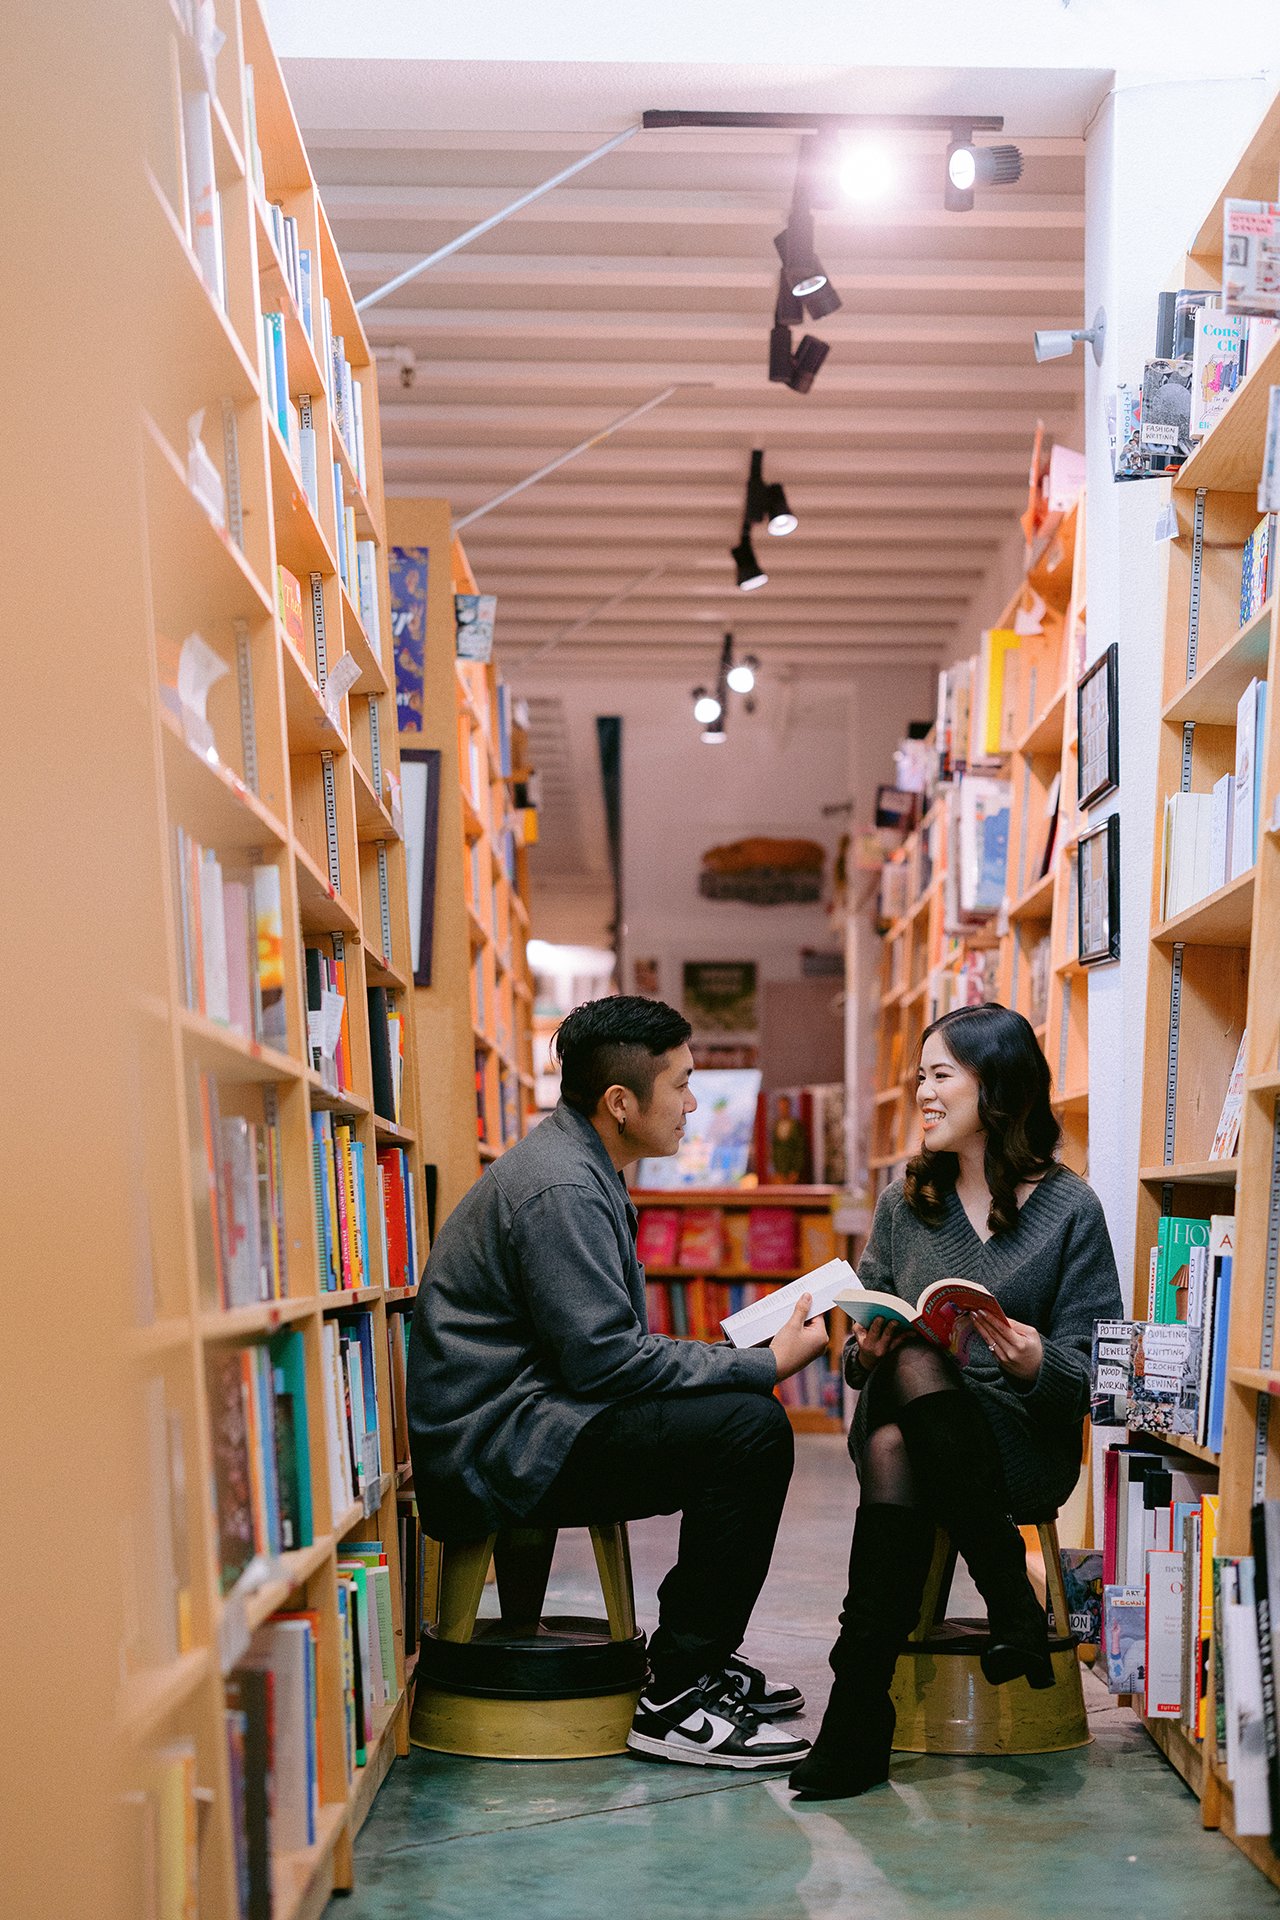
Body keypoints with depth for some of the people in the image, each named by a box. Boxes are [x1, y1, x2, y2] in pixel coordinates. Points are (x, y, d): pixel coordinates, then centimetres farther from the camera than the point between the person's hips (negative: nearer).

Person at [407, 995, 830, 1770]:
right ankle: (676, 1701, -14)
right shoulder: (558, 1188, -18)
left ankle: (697, 1659, 18)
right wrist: (764, 1365, -16)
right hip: (496, 1451, -11)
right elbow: (605, 1359, -23)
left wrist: (753, 1356, 9)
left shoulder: (579, 1168, 15)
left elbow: (606, 1348, 19)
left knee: (741, 1416, 13)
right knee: (751, 1429, -20)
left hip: (529, 1424, 11)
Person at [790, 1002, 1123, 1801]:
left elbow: (1088, 1375, -1)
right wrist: (864, 1353, -9)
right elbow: (863, 1354, 15)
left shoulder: (1071, 1209, 2)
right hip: (905, 1416, 3)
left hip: (1025, 1441, -3)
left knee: (917, 1366, -35)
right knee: (890, 1448, -35)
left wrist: (1036, 1363, -23)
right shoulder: (905, 1203, 14)